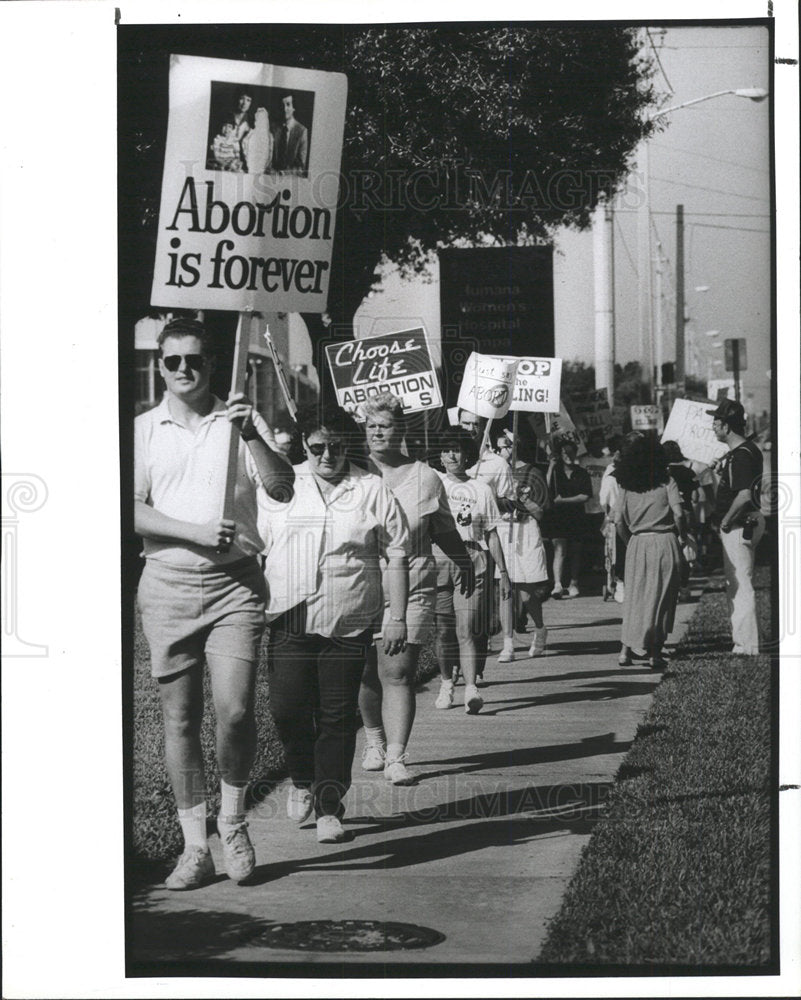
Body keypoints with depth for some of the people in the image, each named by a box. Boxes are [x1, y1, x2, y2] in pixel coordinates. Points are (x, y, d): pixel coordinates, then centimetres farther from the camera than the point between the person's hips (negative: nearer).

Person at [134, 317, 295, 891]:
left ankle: (234, 821, 10)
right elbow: (133, 511, -1)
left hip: (235, 583, -1)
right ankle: (195, 847, 10)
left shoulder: (240, 422, 8)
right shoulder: (143, 431, 9)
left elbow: (282, 490, -4)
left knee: (234, 710, -14)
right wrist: (198, 532, -14)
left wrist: (252, 436, -18)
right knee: (180, 719, 3)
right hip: (168, 584, 1)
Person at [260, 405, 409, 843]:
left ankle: (329, 807, 9)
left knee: (337, 716, 0)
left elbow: (395, 557, 7)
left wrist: (397, 618, 2)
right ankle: (302, 781, 22)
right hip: (289, 620, 1)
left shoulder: (372, 491, 4)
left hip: (348, 623, -1)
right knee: (287, 708, -6)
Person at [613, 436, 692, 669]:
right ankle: (655, 652, 6)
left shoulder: (626, 486, 4)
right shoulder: (666, 482, -3)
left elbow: (618, 521, -2)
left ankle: (626, 650, 2)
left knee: (635, 597, 10)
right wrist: (684, 537, 4)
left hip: (637, 544, 2)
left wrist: (630, 542, 11)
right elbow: (678, 514, -12)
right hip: (664, 543, -2)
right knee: (662, 598, 6)